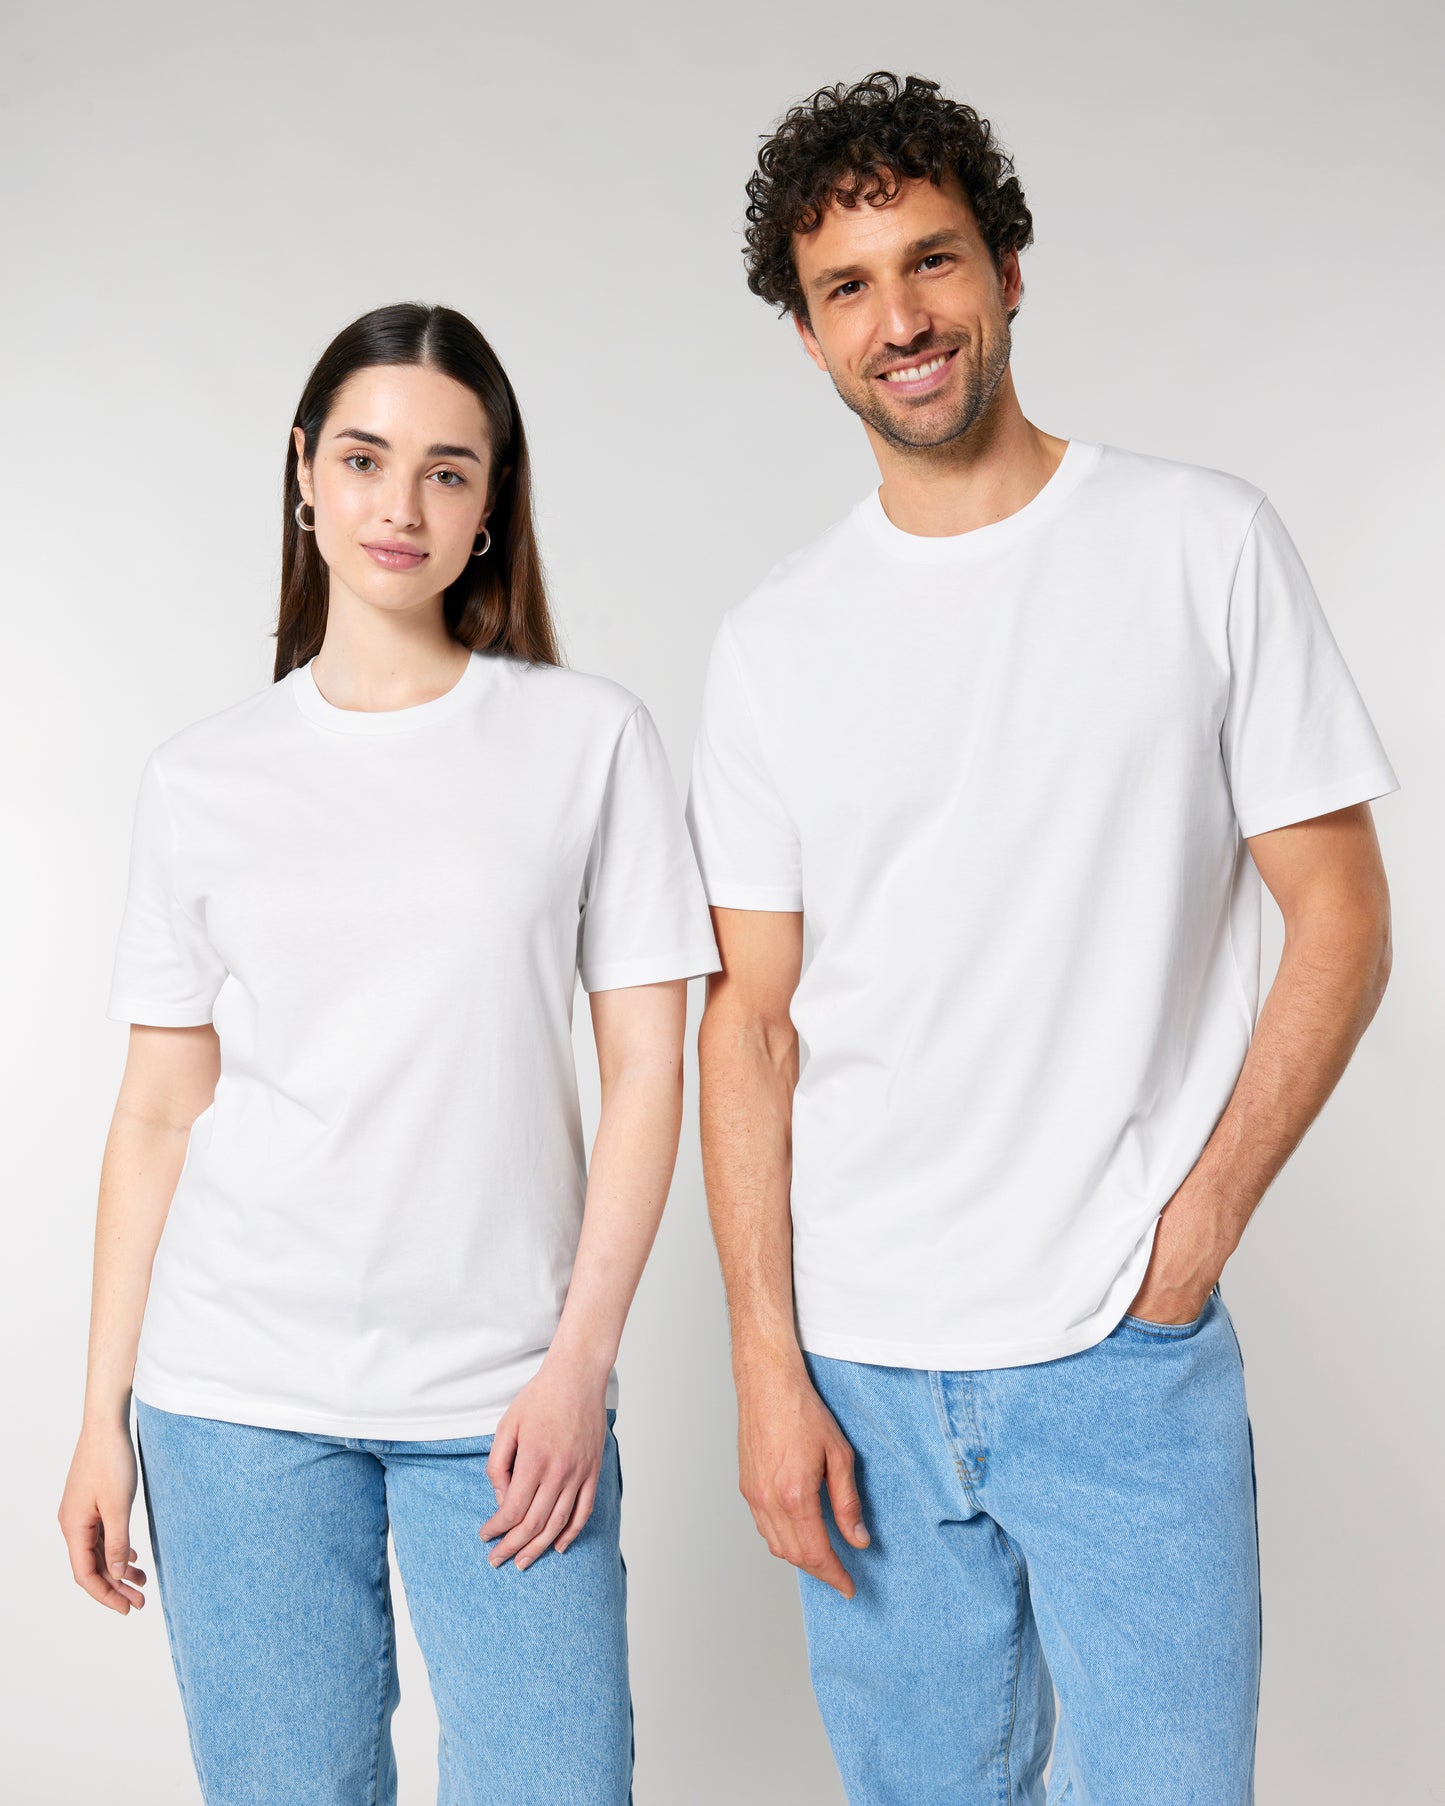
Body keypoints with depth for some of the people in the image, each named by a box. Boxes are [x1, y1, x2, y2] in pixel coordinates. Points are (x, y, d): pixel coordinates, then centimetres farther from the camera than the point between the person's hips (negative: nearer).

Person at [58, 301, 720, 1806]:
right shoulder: (201, 779, 6)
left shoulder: (591, 740, 1)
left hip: (500, 1392, -1)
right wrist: (104, 1415, 6)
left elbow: (645, 1073, -1)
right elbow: (157, 1115, 7)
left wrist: (580, 1359, -8)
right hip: (237, 1395, 2)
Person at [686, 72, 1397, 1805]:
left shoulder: (1204, 544, -2)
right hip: (858, 1365, 2)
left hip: (1128, 1364, -2)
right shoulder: (776, 640, 4)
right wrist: (767, 1365, -2)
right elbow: (752, 1018, 3)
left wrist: (1197, 1225, -9)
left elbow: (1340, 919, -1)